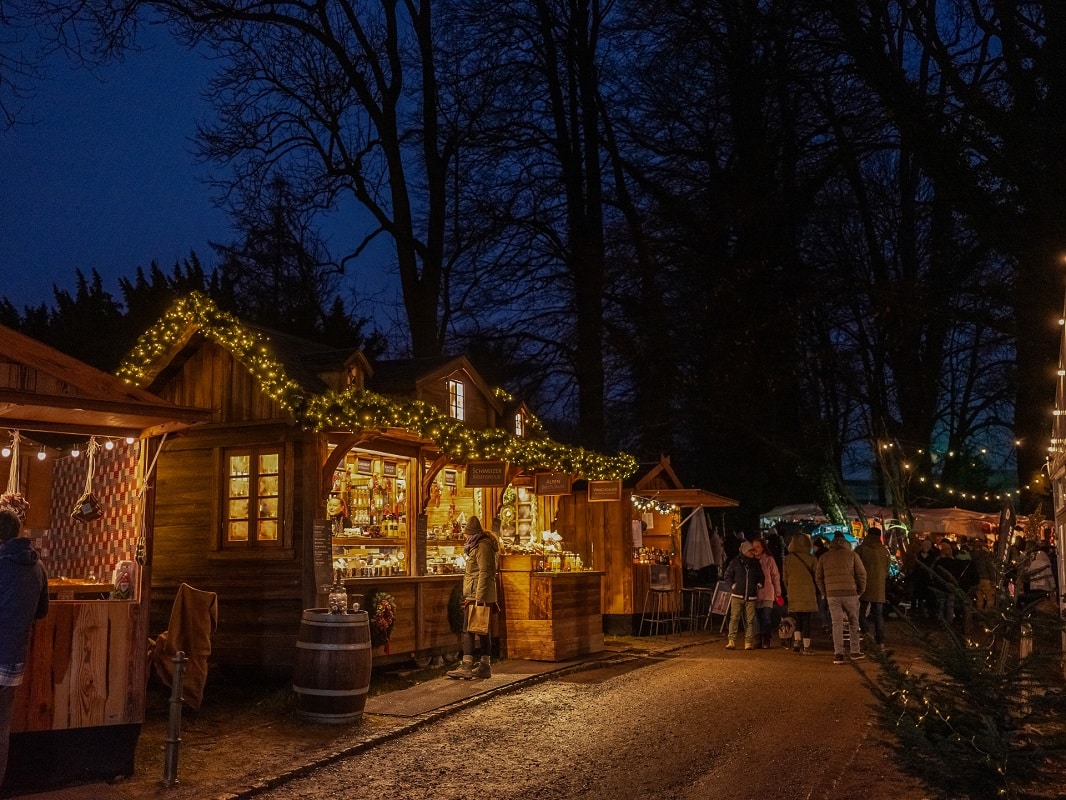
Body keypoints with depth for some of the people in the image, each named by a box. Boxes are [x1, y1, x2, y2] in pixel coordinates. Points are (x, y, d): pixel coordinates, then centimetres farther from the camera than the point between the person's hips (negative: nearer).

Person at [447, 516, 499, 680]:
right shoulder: (478, 545, 19)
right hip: (484, 595, 11)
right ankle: (485, 666, 14)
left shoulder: (482, 546, -13)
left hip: (477, 594, -11)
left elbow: (484, 573, -20)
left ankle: (466, 667, -11)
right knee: (483, 629, 11)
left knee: (468, 629, -10)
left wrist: (478, 597, -23)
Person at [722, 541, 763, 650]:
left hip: (751, 597, 2)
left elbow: (761, 577, 23)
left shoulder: (756, 564, 9)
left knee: (750, 620, 0)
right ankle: (732, 641, -6)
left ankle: (748, 642, 4)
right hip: (737, 595, -2)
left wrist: (758, 586, 6)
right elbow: (727, 576, 8)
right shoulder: (735, 563, 2)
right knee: (734, 618, -7)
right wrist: (733, 586, -4)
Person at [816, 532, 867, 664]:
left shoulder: (824, 557, 10)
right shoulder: (852, 555, 3)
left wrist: (825, 592, 19)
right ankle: (855, 651, 19)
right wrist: (860, 590, 13)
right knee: (853, 622, 13)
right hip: (850, 593, -1)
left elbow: (818, 577, 12)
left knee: (837, 624, 3)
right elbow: (861, 574, 1)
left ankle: (838, 654, -1)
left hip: (832, 595, 1)